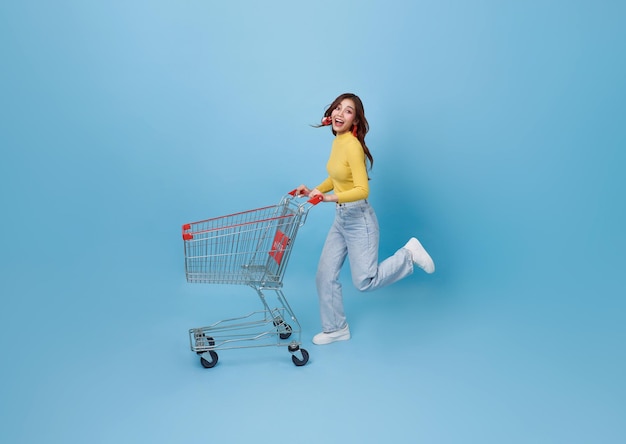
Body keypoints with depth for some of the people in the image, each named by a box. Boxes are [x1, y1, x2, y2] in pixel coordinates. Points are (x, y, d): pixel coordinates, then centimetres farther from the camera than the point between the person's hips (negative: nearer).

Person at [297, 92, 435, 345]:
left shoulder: (352, 145, -21)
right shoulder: (337, 141, 5)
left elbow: (362, 190, -27)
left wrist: (328, 197, -35)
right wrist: (314, 190, 6)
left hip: (358, 219, -8)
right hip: (340, 219, 8)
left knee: (364, 282, 0)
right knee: (325, 276, 10)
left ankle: (409, 254, 18)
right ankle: (336, 329, 27)